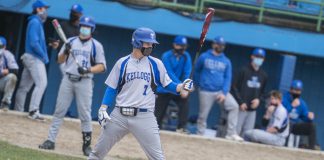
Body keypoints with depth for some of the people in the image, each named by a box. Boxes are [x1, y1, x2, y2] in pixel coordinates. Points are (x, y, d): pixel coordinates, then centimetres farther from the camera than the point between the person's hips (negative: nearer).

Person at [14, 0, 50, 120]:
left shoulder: (37, 22, 20)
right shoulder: (35, 22, -10)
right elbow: (34, 43, -19)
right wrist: (44, 56, -14)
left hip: (31, 58, 10)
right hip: (35, 58, -10)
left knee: (24, 86, 10)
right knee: (41, 83, -19)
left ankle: (18, 111, 14)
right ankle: (33, 111, -25)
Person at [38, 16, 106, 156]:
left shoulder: (96, 45, 2)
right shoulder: (71, 42, 10)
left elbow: (101, 66, -3)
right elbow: (60, 60, 10)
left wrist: (88, 70, -20)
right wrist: (65, 52, -11)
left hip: (84, 82, -3)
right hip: (68, 80, 3)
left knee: (85, 114, -2)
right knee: (59, 111, 2)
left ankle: (87, 144, 7)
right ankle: (50, 140, 5)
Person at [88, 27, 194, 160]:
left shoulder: (156, 64, 5)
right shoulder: (122, 63, 5)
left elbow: (167, 85, 8)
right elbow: (111, 89, 7)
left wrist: (181, 87, -12)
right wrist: (103, 109, -3)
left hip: (145, 117, -1)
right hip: (119, 115, 1)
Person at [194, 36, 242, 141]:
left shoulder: (226, 61, 7)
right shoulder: (204, 57, 1)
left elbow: (228, 78, 3)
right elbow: (196, 71, 13)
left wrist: (224, 93, -9)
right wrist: (198, 84, 16)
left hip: (221, 91, 2)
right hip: (206, 92, -2)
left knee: (234, 106, -15)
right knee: (203, 114, 0)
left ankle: (231, 134, -14)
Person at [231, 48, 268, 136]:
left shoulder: (263, 75, 12)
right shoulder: (244, 71, -2)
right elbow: (234, 87, -4)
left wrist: (258, 99, -2)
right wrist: (240, 102, -12)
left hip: (253, 109, 4)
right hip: (241, 108, -4)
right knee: (236, 130, -7)